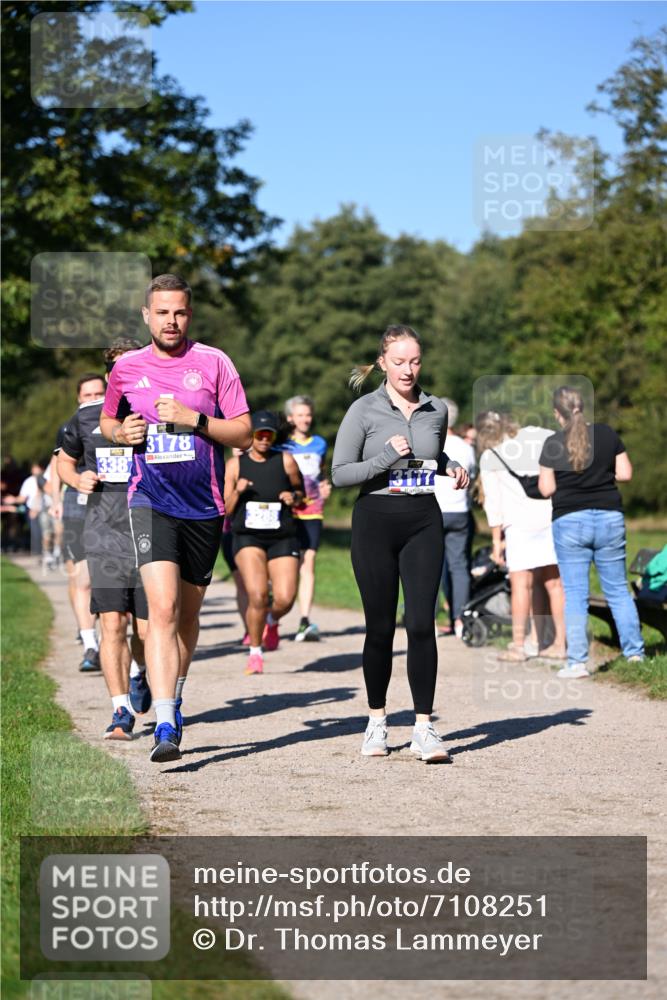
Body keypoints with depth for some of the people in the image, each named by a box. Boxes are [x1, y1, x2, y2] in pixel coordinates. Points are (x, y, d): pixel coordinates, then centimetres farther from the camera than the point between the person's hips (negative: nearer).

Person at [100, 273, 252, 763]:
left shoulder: (214, 363, 1)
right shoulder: (126, 368, 6)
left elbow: (243, 433, 0)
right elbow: (107, 421, 22)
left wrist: (194, 419, -14)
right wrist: (121, 433, -1)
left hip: (204, 506, 1)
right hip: (151, 502, -1)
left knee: (188, 612, 14)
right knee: (162, 608, -18)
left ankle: (174, 697, 39)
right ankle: (166, 727, -23)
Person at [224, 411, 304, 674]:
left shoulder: (285, 460, 3)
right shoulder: (235, 464, 4)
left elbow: (300, 490, 18)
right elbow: (226, 510, 6)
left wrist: (293, 497, -4)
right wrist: (237, 491, -13)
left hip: (283, 538, 1)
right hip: (247, 538, -1)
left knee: (285, 599, -11)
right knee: (257, 595, -20)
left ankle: (271, 621, 28)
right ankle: (255, 653, 2)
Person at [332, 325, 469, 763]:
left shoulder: (437, 410, 8)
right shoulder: (364, 411, -3)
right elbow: (340, 473, -4)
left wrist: (452, 468, 6)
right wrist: (386, 458, -16)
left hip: (424, 521, 2)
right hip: (376, 520, -2)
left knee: (421, 624, -8)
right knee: (380, 627, 3)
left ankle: (424, 726, -3)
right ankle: (377, 719, 20)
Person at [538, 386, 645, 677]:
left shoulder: (553, 444, -5)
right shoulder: (607, 434, 2)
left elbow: (546, 489, -5)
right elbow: (625, 474, 2)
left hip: (570, 522, -2)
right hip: (610, 518, 3)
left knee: (575, 594, 1)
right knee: (618, 589, 12)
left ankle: (577, 661, -2)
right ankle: (634, 652, 14)